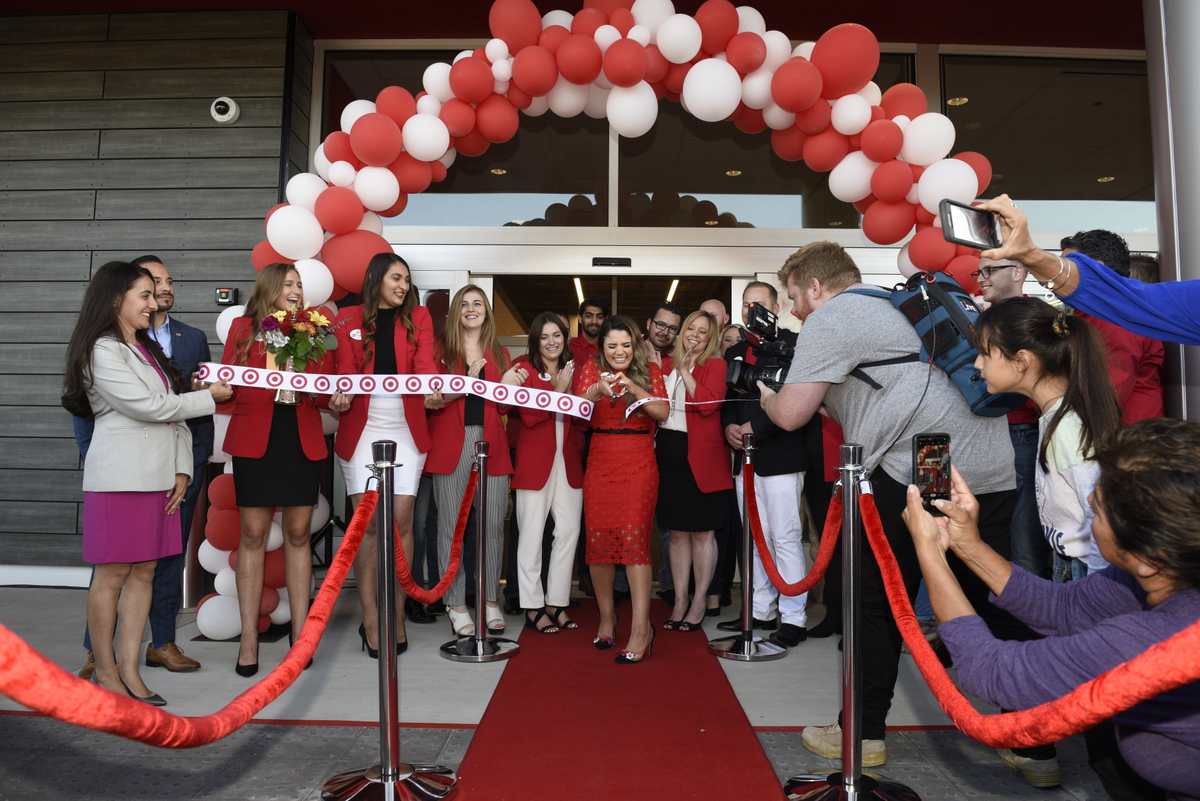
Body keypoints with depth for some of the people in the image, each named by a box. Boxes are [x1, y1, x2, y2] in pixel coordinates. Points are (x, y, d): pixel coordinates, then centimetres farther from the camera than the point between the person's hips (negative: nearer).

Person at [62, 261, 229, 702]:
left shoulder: (148, 350, 19)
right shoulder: (102, 350, -6)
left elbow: (173, 412, 14)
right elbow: (147, 406, -13)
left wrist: (182, 468, 5)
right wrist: (209, 396, -3)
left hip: (158, 475, 7)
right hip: (119, 477, -7)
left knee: (144, 571, 6)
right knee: (112, 574, 0)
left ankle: (129, 669, 13)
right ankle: (105, 670, 12)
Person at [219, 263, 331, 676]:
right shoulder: (242, 328, 7)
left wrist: (334, 397, -12)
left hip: (303, 441, 2)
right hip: (254, 440, -1)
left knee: (298, 534, 6)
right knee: (253, 535, 1)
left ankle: (300, 632, 15)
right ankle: (249, 638, 10)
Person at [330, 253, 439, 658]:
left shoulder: (418, 317, 11)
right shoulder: (349, 319, 9)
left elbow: (425, 364, -2)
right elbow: (344, 371, 3)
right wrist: (340, 396, -20)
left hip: (406, 429, 1)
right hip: (362, 427, 0)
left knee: (401, 521, -1)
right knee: (367, 523, -1)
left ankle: (397, 614, 11)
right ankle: (370, 619, 8)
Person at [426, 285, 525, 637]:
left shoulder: (500, 354, 17)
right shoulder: (441, 348, 8)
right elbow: (431, 400, -2)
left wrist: (507, 386, -3)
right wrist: (468, 380, -14)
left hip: (491, 443, 3)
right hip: (451, 445, -2)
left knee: (493, 524, 2)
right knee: (451, 525, -1)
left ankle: (490, 601, 14)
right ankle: (456, 604, 9)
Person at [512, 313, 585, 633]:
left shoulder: (572, 372, 16)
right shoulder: (525, 371, 2)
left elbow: (584, 418, 12)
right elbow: (528, 415, -11)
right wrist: (557, 391, -12)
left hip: (568, 461, 5)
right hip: (535, 460, -5)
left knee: (569, 530, 2)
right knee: (532, 532, -1)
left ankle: (557, 603, 14)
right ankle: (533, 608, 8)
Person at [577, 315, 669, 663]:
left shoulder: (649, 370, 6)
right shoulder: (591, 369, 9)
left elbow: (663, 412, -7)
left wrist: (633, 388, -20)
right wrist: (596, 391, -24)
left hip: (638, 467, -2)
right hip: (600, 466, 2)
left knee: (633, 537, -13)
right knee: (598, 539, 2)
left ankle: (641, 628, -12)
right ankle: (606, 615, 21)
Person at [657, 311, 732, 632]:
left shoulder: (715, 365, 0)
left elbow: (709, 404, -16)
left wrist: (685, 370, -13)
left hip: (700, 456, -5)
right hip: (668, 452, 5)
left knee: (701, 531, 2)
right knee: (677, 531, 10)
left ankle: (700, 602, 14)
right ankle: (680, 600, 18)